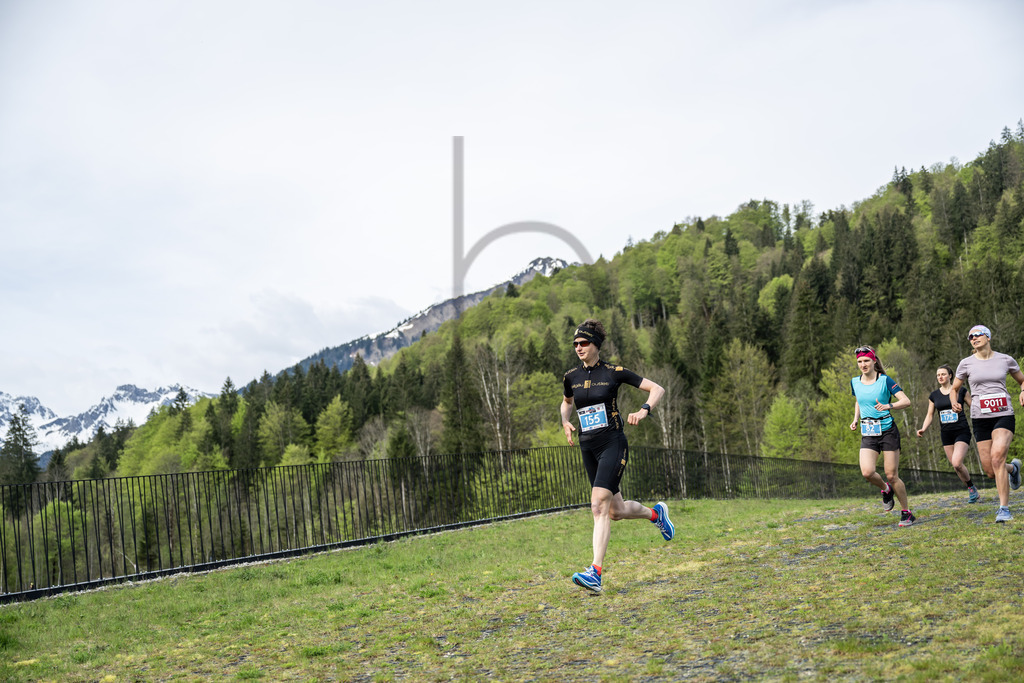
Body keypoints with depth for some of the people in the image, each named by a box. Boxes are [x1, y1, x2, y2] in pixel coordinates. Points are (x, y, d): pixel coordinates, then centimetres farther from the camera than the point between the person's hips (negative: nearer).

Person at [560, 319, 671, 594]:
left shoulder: (614, 372, -6)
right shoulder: (571, 377, 7)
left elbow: (657, 389, -1)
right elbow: (566, 402, 28)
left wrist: (644, 411, -19)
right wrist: (565, 422, 7)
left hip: (612, 444, -6)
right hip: (588, 448, 6)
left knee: (599, 507, -19)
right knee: (616, 511, 12)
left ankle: (596, 573, -20)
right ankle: (655, 513, 43)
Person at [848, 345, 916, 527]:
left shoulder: (885, 380, -9)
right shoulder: (855, 382, 5)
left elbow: (906, 401, -12)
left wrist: (888, 406, -30)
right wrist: (856, 419, 10)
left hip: (888, 431, -4)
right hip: (868, 434, 4)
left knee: (892, 476, -4)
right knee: (867, 472, -16)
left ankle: (906, 513, 14)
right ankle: (886, 490, 17)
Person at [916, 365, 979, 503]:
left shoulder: (961, 391, -1)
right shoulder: (934, 396, 8)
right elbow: (929, 415, 12)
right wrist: (923, 429, -5)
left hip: (962, 432, -4)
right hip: (946, 434, 4)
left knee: (957, 463, -20)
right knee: (956, 466, 4)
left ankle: (972, 488, 3)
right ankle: (972, 491, 22)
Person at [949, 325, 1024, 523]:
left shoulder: (1006, 360, 4)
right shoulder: (966, 363, 5)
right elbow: (954, 389, 15)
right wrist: (954, 403, -6)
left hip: (1004, 416, -2)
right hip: (980, 418, 2)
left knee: (997, 456, -26)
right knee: (990, 472, 0)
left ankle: (1004, 508, -18)